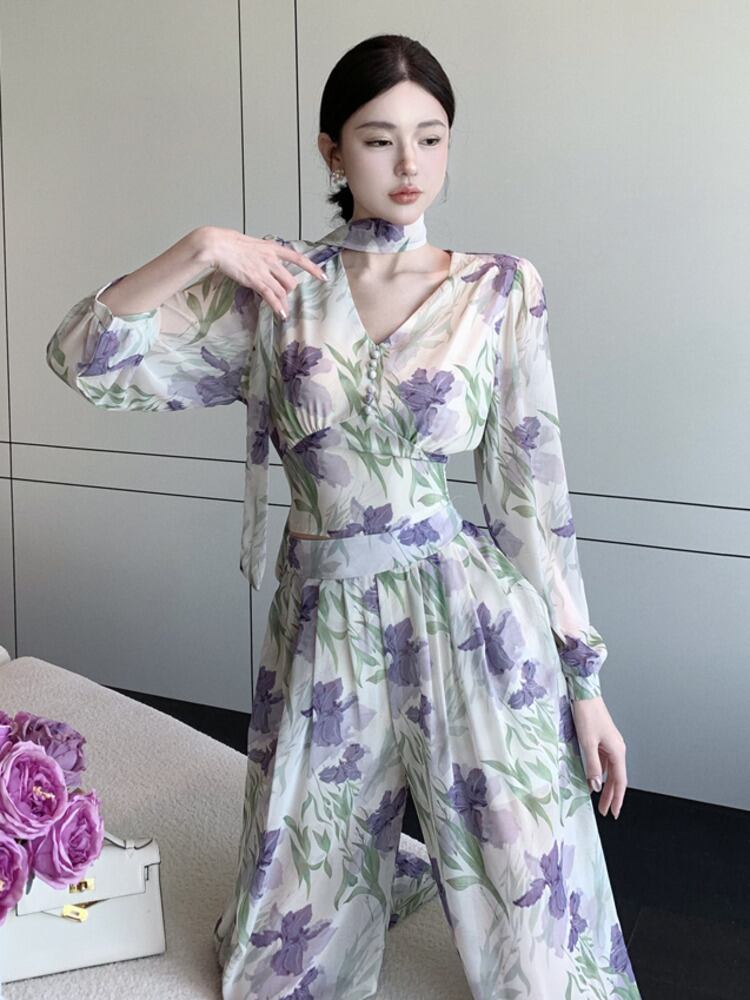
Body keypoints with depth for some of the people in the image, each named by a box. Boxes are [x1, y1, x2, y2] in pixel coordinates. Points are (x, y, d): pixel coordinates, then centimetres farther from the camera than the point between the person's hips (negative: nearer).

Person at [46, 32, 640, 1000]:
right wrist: (196, 251, -15)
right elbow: (85, 359, -3)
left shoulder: (501, 288, -2)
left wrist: (585, 682, -2)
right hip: (324, 621, 2)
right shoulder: (274, 287, 1)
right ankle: (391, 870, 48)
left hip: (472, 620, -1)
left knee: (530, 911, 5)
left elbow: (532, 489, -1)